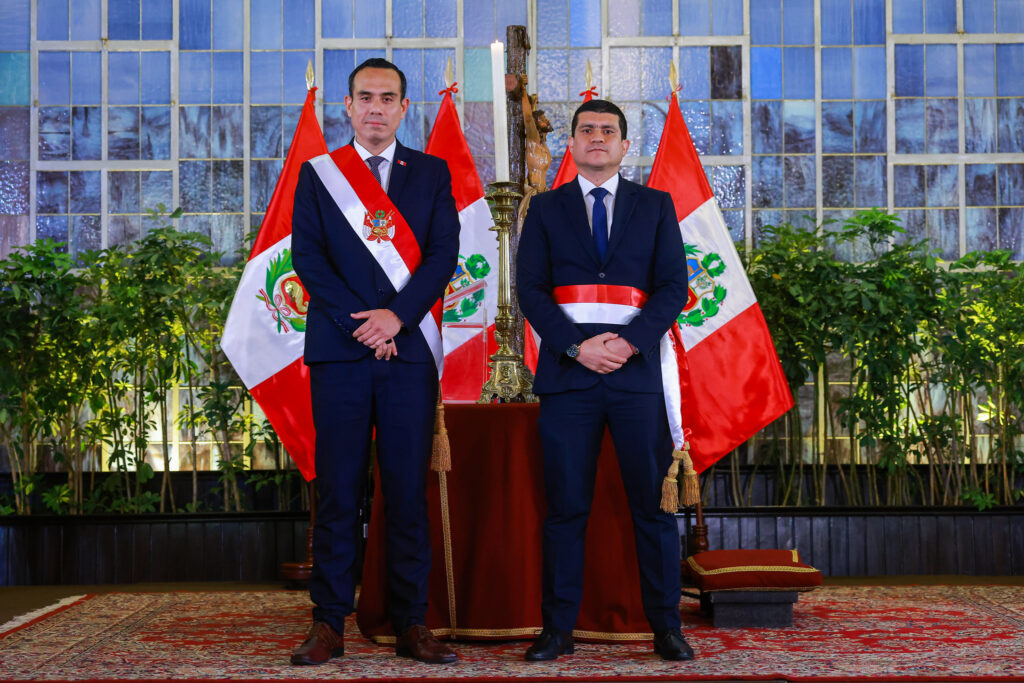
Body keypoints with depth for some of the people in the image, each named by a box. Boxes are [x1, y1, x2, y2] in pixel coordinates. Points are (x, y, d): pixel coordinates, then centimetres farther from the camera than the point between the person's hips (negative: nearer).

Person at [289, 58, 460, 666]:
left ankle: (412, 625, 6)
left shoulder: (432, 173, 13)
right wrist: (359, 323, -9)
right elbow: (307, 256, 2)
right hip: (338, 350, 0)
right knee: (337, 490, -1)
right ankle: (330, 625, 4)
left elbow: (443, 255, 2)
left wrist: (397, 316, -11)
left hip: (410, 348, 0)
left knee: (409, 490, 1)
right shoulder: (317, 174, 12)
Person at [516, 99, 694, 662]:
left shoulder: (655, 207, 13)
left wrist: (629, 342, -10)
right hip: (567, 369, 0)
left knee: (653, 502, 1)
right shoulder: (546, 209, 13)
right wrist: (576, 347, -10)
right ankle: (558, 628, 6)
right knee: (565, 505, 0)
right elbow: (530, 288, 4)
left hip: (636, 368, 0)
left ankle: (665, 626, 8)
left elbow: (673, 287, 5)